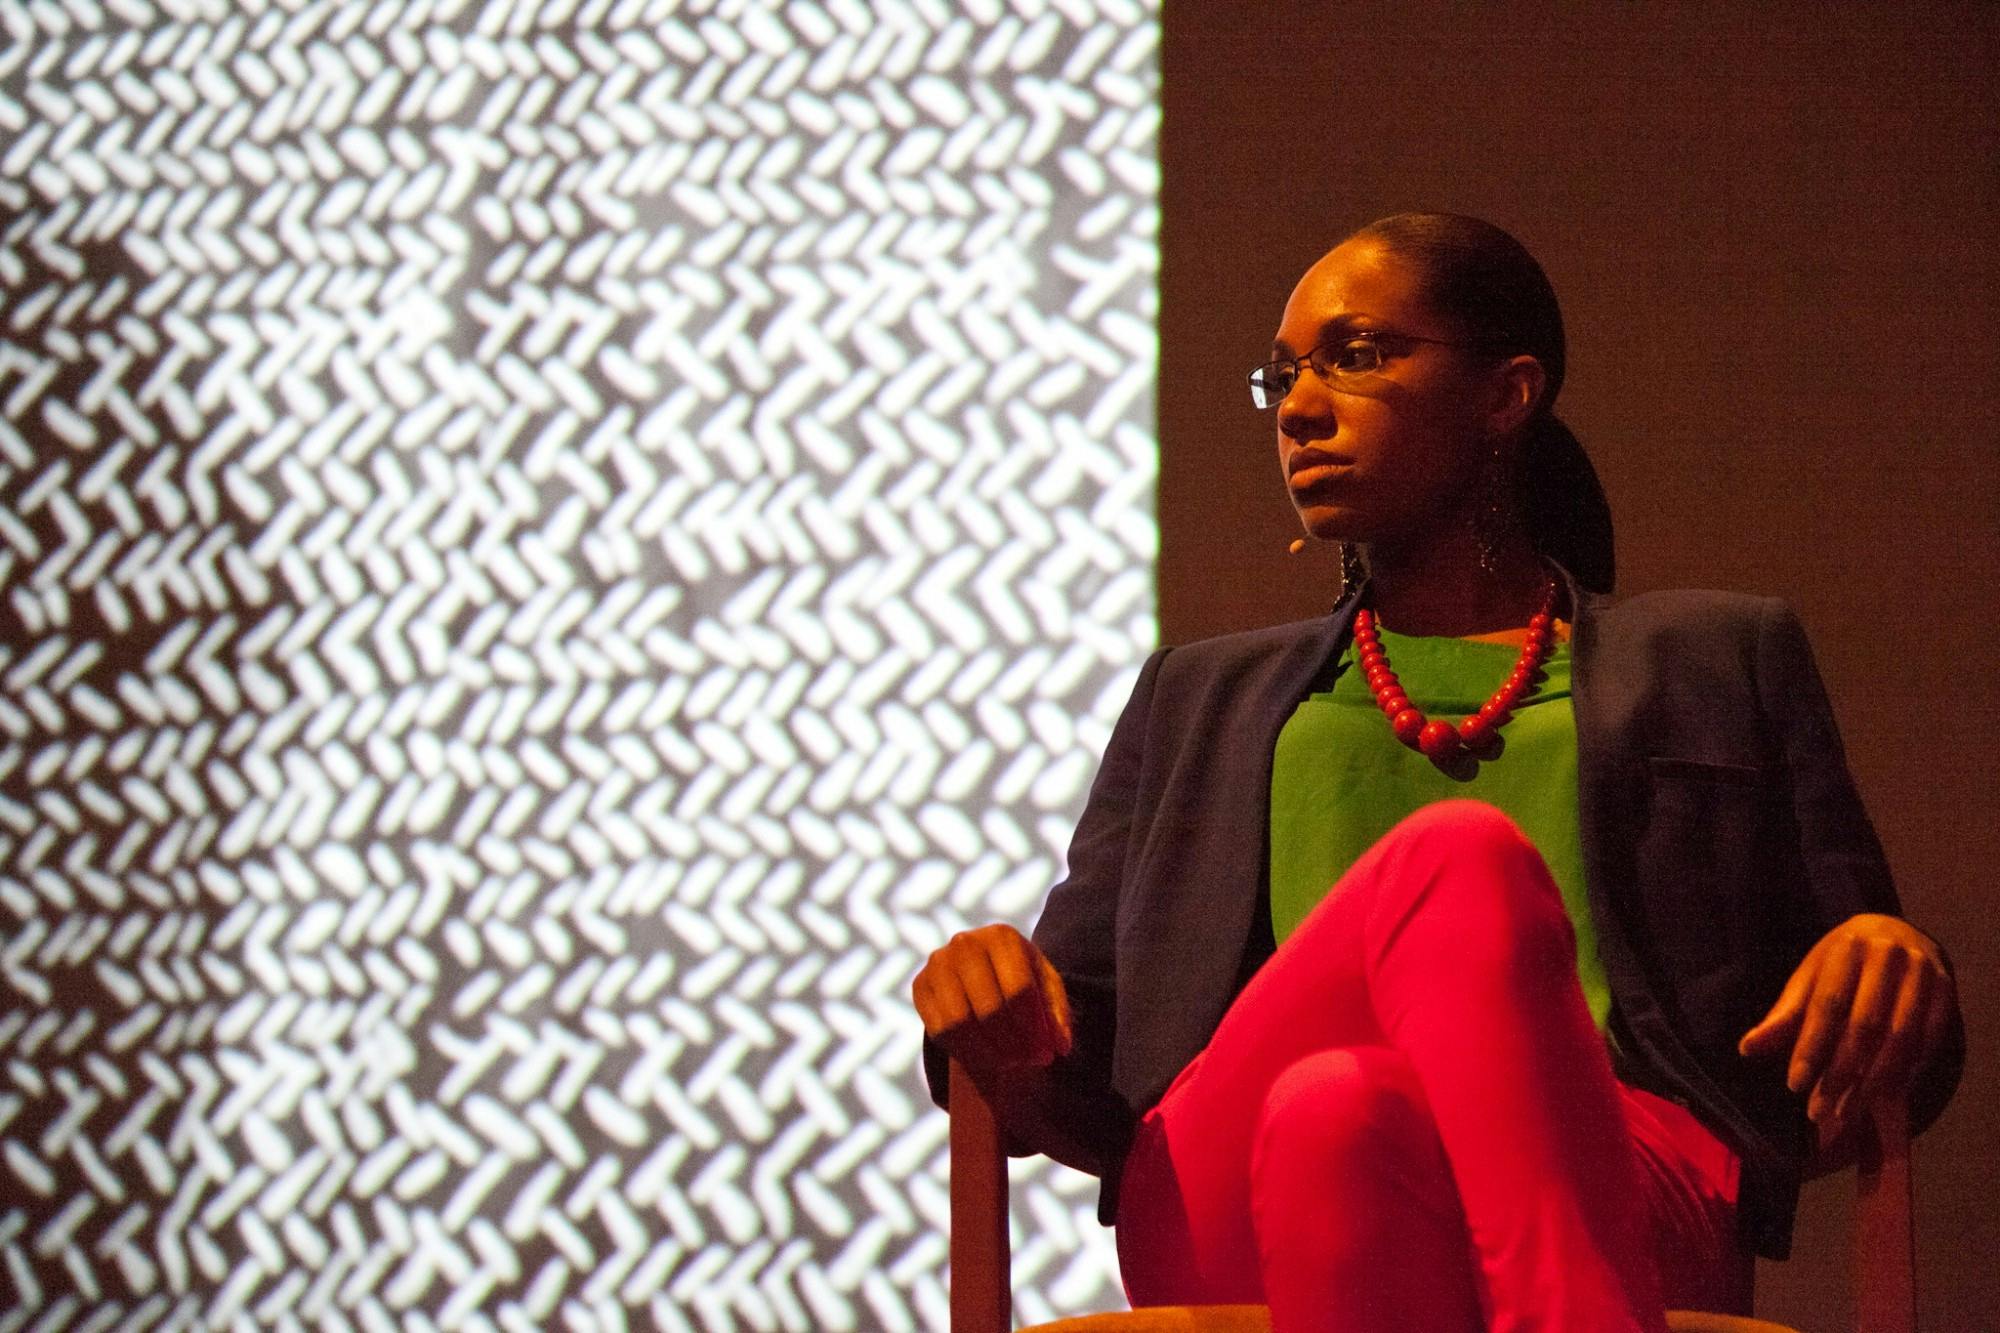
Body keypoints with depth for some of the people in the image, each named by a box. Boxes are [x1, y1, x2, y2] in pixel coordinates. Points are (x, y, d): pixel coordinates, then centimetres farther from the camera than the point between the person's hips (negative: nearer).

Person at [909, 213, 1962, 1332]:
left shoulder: (1720, 662, 29)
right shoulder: (1200, 697, 34)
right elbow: (1070, 1094, 26)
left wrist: (1890, 952, -4)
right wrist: (997, 1024, 0)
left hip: (1590, 1187, -1)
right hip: (1232, 1224, 1)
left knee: (1335, 1115, -41)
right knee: (1459, 857, -35)